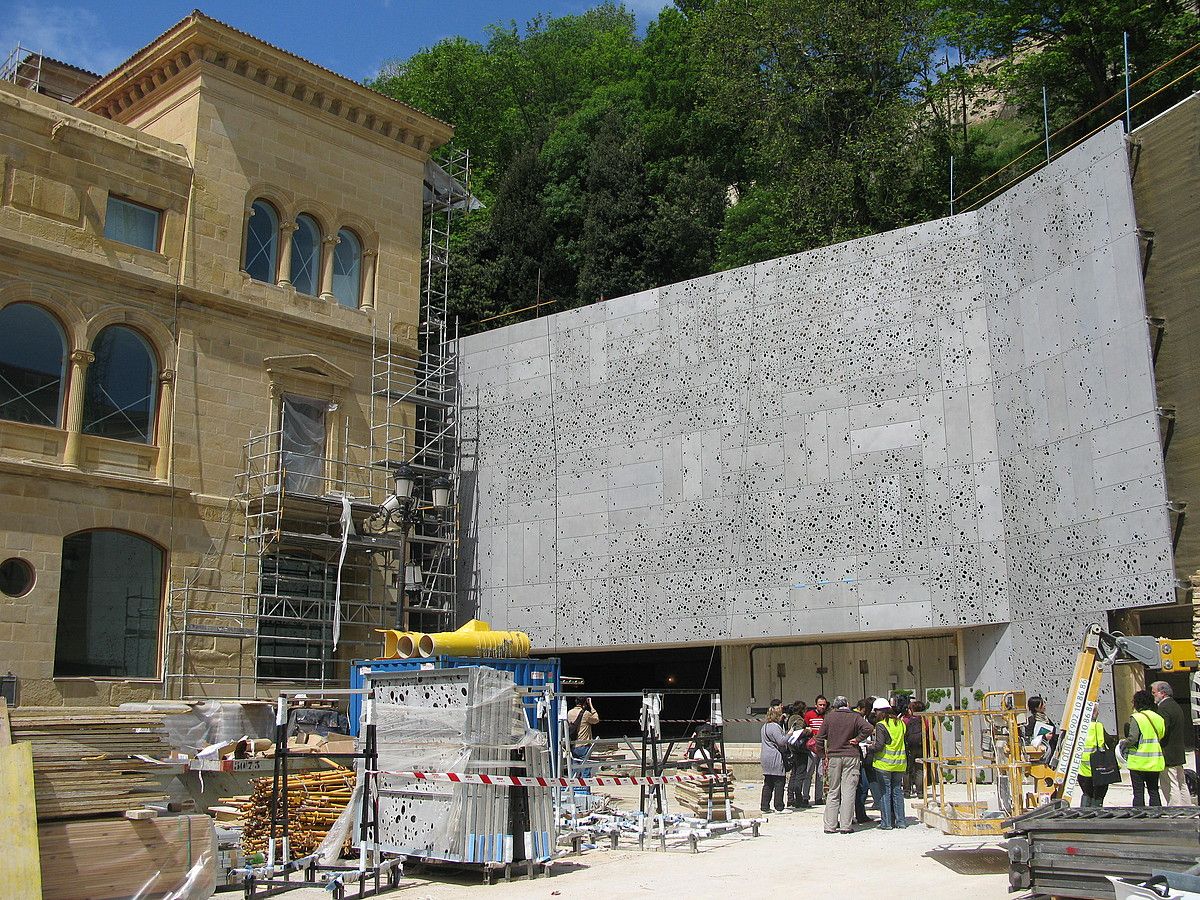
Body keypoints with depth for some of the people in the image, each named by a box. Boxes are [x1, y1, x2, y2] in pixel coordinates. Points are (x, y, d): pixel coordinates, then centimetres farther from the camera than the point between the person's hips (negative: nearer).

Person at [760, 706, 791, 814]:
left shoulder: (765, 726, 17)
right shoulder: (775, 727, -14)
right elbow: (781, 741, -19)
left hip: (766, 759, 10)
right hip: (775, 759, -10)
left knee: (768, 784, 11)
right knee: (779, 783, -3)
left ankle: (764, 806, 11)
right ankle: (779, 807, 0)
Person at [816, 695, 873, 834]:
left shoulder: (829, 717, 4)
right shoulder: (854, 716, -1)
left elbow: (820, 738, 3)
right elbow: (868, 728, -17)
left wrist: (824, 755, 10)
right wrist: (857, 739, -6)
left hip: (833, 757, 2)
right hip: (851, 757, -2)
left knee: (833, 792, 9)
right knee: (848, 792, 1)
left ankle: (830, 825, 7)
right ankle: (846, 826, -1)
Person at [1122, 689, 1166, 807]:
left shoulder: (1136, 718, -12)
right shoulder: (1159, 718, 8)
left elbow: (1132, 739, -18)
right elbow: (1163, 737, 8)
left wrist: (1123, 743, 0)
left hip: (1139, 762, -6)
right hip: (1155, 762, 6)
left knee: (1138, 793, 0)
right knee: (1154, 791, 13)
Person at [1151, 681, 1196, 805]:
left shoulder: (1163, 708, -17)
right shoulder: (1176, 706, 14)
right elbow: (1185, 730, 20)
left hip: (1168, 755, -10)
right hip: (1179, 753, 10)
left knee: (1169, 786, -7)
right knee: (1181, 784, 16)